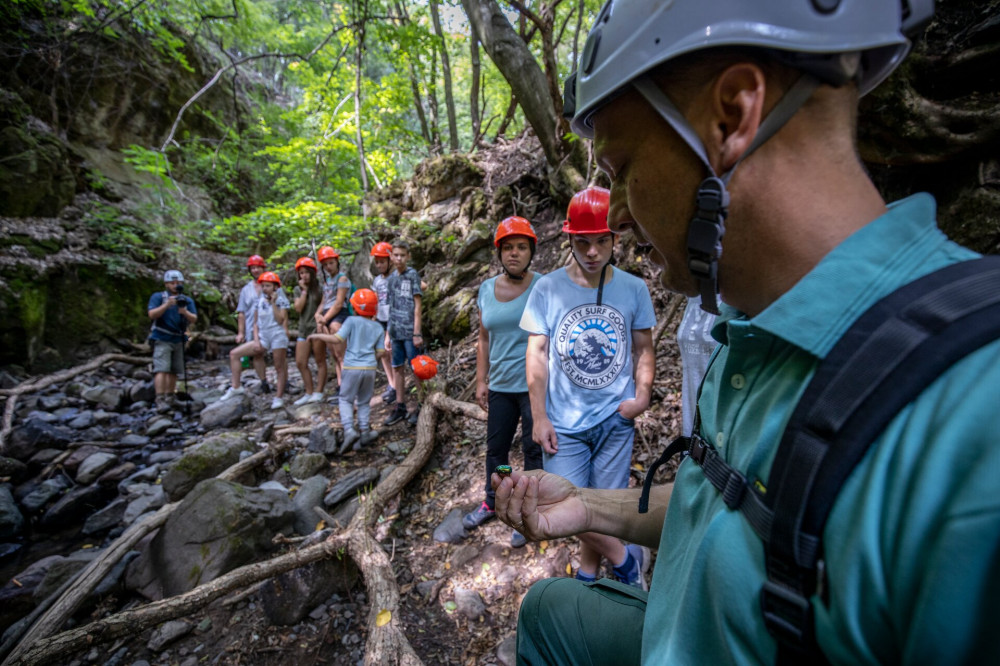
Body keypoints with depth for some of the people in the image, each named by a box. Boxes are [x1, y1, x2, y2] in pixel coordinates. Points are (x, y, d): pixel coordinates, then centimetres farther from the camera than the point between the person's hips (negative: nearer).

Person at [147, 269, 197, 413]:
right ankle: (160, 401, -17)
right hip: (162, 339, -4)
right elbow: (152, 314, -11)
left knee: (174, 371, 7)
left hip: (178, 340, 4)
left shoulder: (187, 300, 9)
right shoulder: (158, 297, 2)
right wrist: (167, 305, -24)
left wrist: (185, 312, -21)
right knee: (161, 369, -13)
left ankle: (170, 398, 16)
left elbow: (194, 319, -1)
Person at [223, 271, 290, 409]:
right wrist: (256, 340, 2)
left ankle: (279, 397, 9)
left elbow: (281, 320, -13)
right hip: (262, 337, 6)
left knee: (279, 368, -1)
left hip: (278, 336, -5)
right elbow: (255, 323, 13)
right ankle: (236, 387, 4)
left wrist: (273, 303, -13)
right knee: (234, 353, -1)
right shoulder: (259, 301, 11)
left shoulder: (281, 300, -1)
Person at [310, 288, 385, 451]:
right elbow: (381, 352, 5)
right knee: (364, 401, 17)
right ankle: (364, 430, 11)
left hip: (352, 367, -3)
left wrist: (318, 336, 0)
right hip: (370, 369, 3)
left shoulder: (352, 321, -5)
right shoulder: (378, 327, 7)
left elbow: (336, 339, -13)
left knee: (345, 399, 10)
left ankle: (349, 430, -6)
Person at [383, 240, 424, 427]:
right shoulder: (392, 277, 11)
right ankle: (400, 407, 21)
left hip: (409, 332, -6)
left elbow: (417, 306, -8)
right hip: (396, 332, 6)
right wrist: (389, 332, 12)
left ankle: (422, 405, 14)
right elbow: (392, 306, 13)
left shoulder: (412, 275, -5)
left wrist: (417, 333, -12)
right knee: (397, 368, 11)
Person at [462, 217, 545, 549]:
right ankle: (492, 501, 40)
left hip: (534, 385, -4)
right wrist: (481, 381, 9)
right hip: (500, 385, 5)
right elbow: (484, 339, 11)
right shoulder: (487, 289, 6)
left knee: (534, 450, 9)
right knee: (495, 446, 17)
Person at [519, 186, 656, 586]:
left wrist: (642, 395, -8)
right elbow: (536, 354, -2)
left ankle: (588, 573, 38)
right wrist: (539, 417, -5)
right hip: (564, 421, 0)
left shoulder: (633, 289, 1)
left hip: (615, 419, 1)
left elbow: (644, 349, 8)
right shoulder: (548, 288, -3)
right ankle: (626, 558, 26)